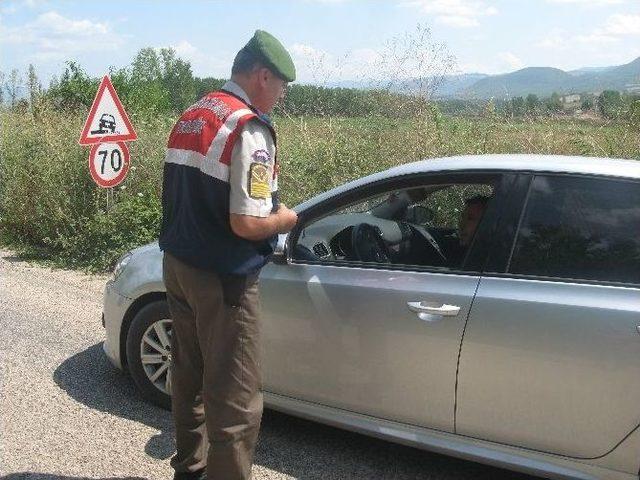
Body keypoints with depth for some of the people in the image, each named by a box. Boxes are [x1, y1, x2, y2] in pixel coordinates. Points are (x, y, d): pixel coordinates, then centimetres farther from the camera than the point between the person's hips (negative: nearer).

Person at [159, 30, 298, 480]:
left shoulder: (190, 117, 10)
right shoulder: (249, 129, -18)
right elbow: (246, 224, -24)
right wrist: (286, 219, -4)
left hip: (178, 264, 10)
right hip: (222, 279, -9)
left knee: (190, 375, 22)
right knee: (236, 397, 1)